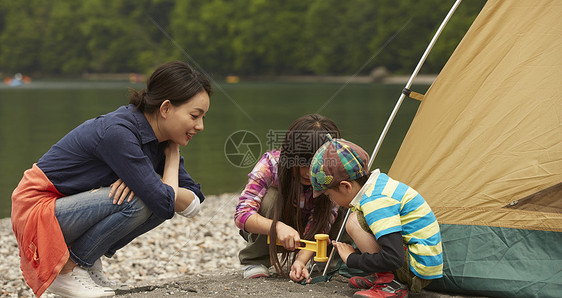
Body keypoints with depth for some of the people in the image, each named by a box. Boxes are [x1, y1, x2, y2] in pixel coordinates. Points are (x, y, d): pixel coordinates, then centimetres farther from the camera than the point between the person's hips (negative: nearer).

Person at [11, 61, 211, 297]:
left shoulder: (158, 141, -1)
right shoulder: (118, 133, -27)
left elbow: (194, 204, -4)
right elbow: (164, 202, -27)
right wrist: (173, 156, -10)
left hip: (72, 207, 8)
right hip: (38, 210, -8)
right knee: (136, 201, -26)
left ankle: (89, 263, 4)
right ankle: (66, 271, -8)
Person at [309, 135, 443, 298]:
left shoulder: (377, 202, -23)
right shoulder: (381, 181, 6)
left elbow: (393, 258, -30)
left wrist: (352, 259, -16)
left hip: (419, 272, -10)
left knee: (354, 223, -18)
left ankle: (389, 285, -14)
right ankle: (381, 276, 12)